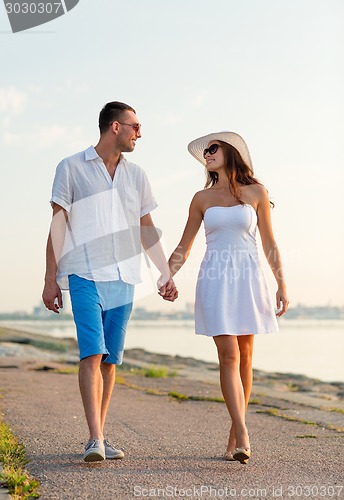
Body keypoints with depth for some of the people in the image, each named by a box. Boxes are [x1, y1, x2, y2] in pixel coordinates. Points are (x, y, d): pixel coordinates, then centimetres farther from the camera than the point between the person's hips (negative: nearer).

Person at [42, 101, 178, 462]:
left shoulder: (135, 175, 16)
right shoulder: (71, 168, 3)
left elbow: (146, 229, 19)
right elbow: (58, 225, 1)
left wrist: (166, 273, 14)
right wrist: (50, 279, -3)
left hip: (123, 279, 4)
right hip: (84, 275, -4)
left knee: (110, 360, 4)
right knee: (92, 354, -16)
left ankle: (99, 438, 13)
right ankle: (95, 440, -18)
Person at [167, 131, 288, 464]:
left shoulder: (255, 193, 7)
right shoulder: (202, 198, 9)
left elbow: (269, 243, 9)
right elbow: (183, 247, 11)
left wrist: (281, 283, 3)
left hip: (248, 278, 0)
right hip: (215, 281, 0)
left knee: (244, 356, 4)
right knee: (228, 356, -10)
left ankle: (234, 434, 15)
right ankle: (242, 438, -15)